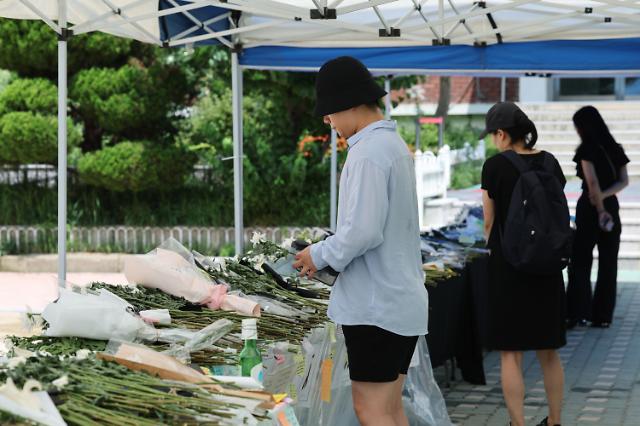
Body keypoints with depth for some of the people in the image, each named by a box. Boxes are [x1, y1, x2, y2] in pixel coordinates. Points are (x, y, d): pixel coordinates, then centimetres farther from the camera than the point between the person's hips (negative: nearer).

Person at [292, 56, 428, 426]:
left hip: (376, 304, -10)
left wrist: (320, 256, -8)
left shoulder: (369, 152, -17)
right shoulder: (395, 145, 13)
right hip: (403, 299, 10)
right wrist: (331, 253, 14)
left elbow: (363, 231, -23)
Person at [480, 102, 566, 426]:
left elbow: (489, 221, -3)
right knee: (548, 350, 15)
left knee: (510, 353, 1)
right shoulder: (549, 162, 3)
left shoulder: (495, 166, -10)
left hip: (508, 265, -5)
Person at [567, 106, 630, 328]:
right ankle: (603, 315, 8)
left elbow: (592, 181, -18)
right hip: (612, 207, 6)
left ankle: (578, 313, -2)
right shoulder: (615, 149, 9)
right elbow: (624, 181, 2)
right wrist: (603, 195, -11)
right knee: (608, 264, 7)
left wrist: (600, 209, -11)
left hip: (590, 209, -5)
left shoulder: (587, 149, -9)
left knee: (580, 262, 2)